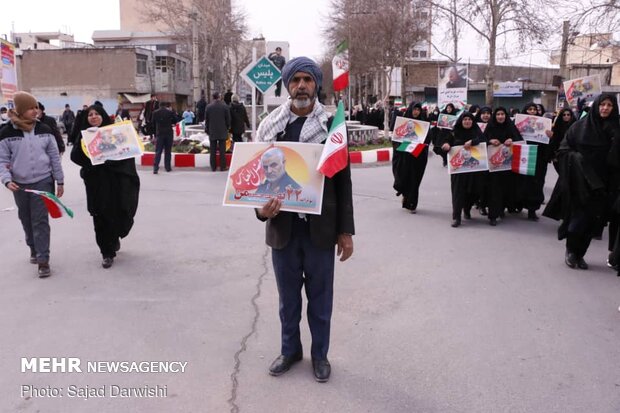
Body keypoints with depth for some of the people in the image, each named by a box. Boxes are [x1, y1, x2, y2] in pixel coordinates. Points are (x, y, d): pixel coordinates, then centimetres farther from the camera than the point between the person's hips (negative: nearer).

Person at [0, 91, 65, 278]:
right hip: (20, 185, 1)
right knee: (27, 220, 16)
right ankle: (34, 248, 38)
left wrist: (60, 181, 5)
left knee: (41, 221, -5)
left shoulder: (44, 130, 0)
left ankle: (43, 260, -1)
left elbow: (54, 157, 4)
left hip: (43, 182, -1)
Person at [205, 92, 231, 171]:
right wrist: (227, 127, 14)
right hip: (222, 131, -1)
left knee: (212, 150, 6)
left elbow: (206, 119, 3)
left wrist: (207, 130, 14)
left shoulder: (209, 107, -2)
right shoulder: (224, 106, -6)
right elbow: (228, 119, -1)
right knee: (222, 150, 2)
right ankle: (223, 167, 2)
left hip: (212, 132, 1)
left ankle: (213, 167, 7)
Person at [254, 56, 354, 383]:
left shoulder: (331, 125, -2)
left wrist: (346, 230, -3)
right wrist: (261, 208, -17)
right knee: (288, 297, 17)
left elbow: (343, 180, -1)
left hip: (321, 227, -1)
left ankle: (319, 354, 33)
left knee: (320, 297, 13)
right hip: (283, 227, 1)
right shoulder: (270, 126, 1)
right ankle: (290, 349, 37)